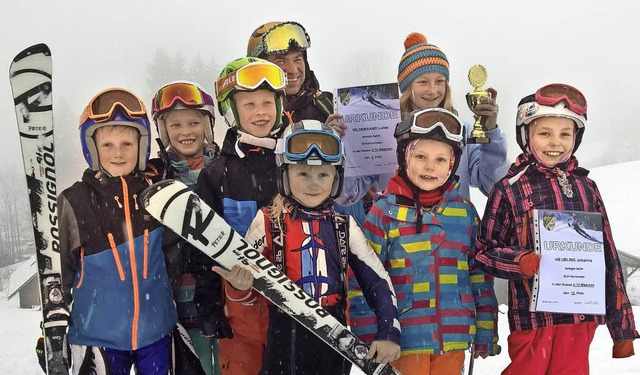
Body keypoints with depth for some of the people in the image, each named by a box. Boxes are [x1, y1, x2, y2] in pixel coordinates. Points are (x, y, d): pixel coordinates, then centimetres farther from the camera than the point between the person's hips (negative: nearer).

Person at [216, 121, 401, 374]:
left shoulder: (344, 226, 3)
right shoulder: (268, 222, -5)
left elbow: (378, 281, 3)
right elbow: (243, 281, -5)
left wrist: (389, 334, -6)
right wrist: (240, 286, -28)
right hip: (286, 340, -2)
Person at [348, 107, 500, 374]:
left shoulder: (465, 212, 4)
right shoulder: (385, 212, -6)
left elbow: (480, 275, 9)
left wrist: (486, 333, 8)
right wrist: (367, 341, -8)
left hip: (453, 338, 3)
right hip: (404, 339, -3)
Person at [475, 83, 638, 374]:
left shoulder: (586, 188, 9)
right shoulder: (509, 189, -3)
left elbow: (608, 257, 12)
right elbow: (484, 251, 0)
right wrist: (520, 261, -20)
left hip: (581, 317, 4)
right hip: (533, 315, -4)